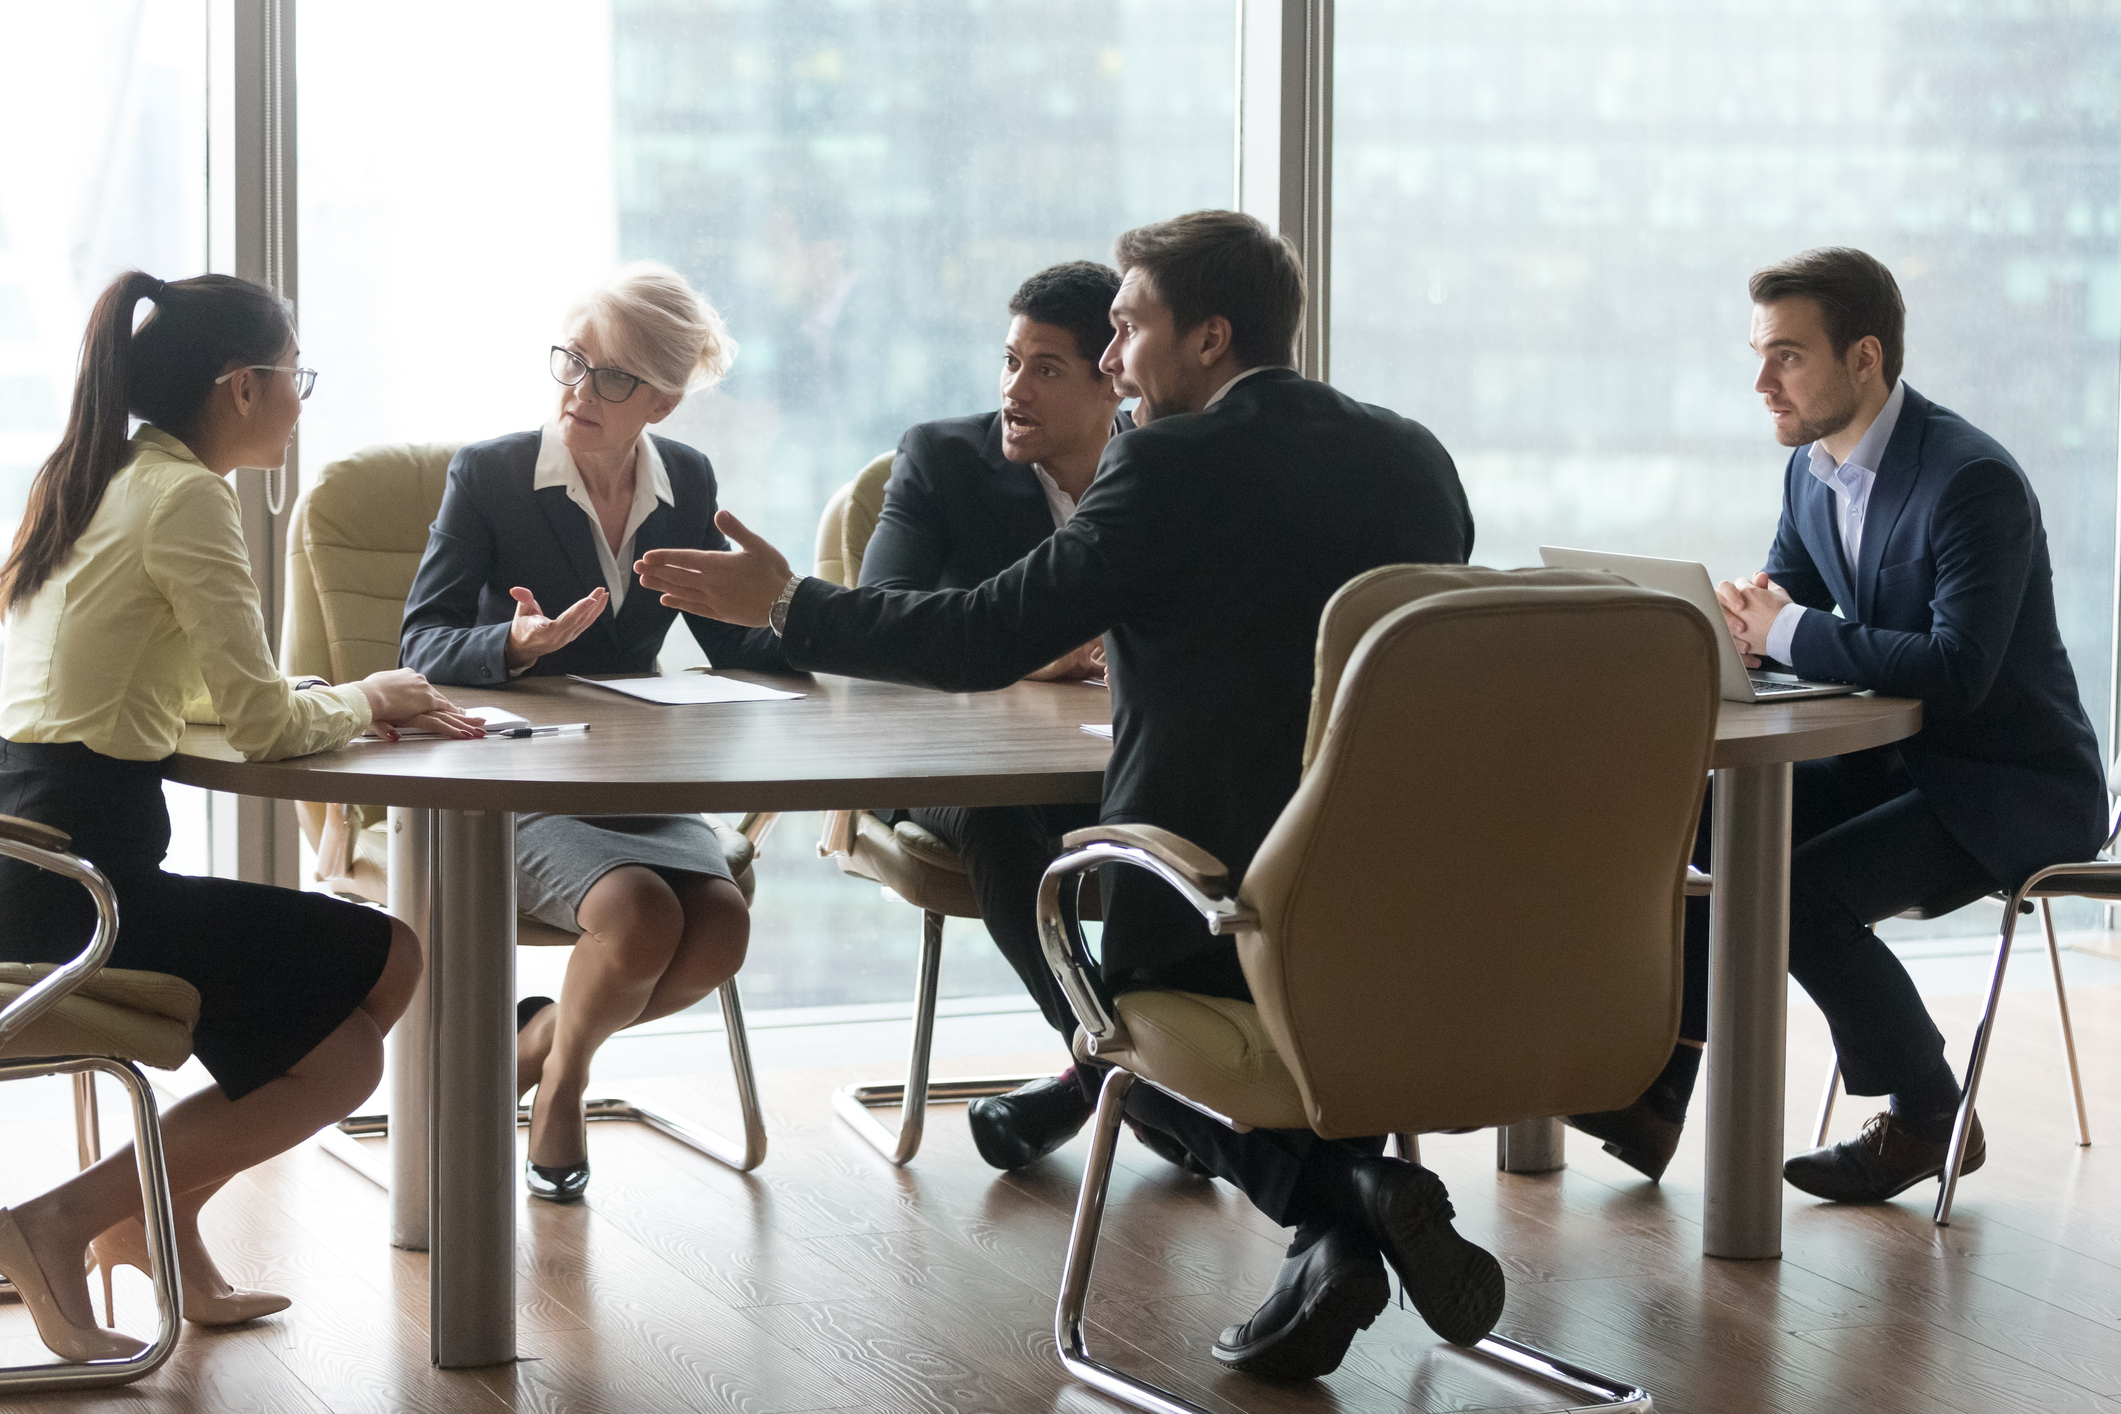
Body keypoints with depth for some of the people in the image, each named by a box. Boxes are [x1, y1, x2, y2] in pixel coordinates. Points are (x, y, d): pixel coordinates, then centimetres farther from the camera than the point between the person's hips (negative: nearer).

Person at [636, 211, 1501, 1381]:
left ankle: (1340, 1195, -4)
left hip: (1222, 900, -6)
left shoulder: (1172, 466, -12)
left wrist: (786, 605, -1)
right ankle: (1344, 1217, 7)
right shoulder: (1414, 458, 8)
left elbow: (985, 640, -12)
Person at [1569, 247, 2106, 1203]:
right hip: (1900, 763, 9)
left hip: (2014, 787, -9)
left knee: (1802, 893, -25)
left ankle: (1927, 1119, -4)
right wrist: (1739, 618, -13)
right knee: (1713, 826, -6)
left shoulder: (1974, 481, -23)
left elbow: (1956, 671, -32)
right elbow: (1787, 595, 13)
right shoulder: (1812, 469, 4)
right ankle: (1654, 1094, -2)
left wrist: (1786, 632, -27)